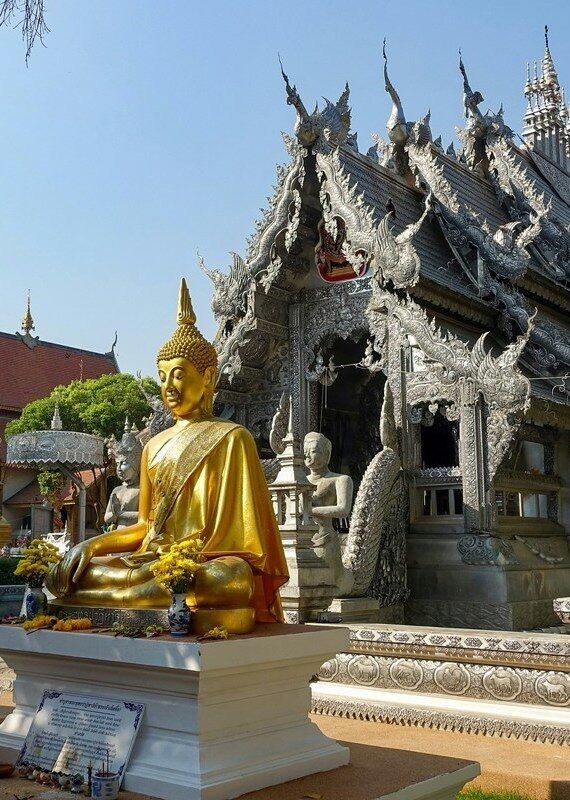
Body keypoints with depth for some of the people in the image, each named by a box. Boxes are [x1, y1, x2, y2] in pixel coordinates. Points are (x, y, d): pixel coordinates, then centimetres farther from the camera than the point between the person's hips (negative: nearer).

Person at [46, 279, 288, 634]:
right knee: (72, 569, -19)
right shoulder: (154, 446, 20)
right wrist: (94, 544, 1)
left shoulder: (230, 438, 3)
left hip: (211, 562, -5)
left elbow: (236, 529, -4)